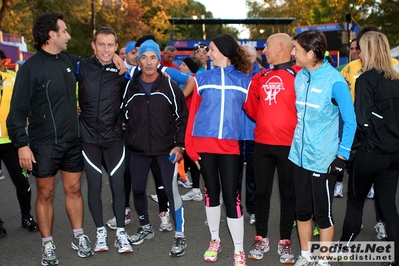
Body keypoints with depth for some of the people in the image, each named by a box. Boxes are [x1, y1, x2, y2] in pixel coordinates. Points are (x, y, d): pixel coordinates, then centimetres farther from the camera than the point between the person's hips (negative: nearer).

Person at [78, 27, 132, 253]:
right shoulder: (82, 67, -3)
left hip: (114, 137, 0)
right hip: (89, 137, 0)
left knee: (118, 183, 1)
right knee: (94, 184, 5)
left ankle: (121, 232, 14)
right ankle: (101, 231, 21)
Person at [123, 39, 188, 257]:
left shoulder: (170, 86, -5)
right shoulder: (130, 87, 1)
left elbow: (182, 117, -1)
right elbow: (123, 116, 9)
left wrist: (179, 145, -7)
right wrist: (126, 142, 5)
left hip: (166, 149, -3)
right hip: (138, 149, 3)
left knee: (171, 190, -7)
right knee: (137, 189, 10)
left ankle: (180, 236, 6)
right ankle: (145, 227, 33)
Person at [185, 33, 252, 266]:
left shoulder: (244, 80, 4)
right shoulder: (202, 78, 6)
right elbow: (193, 112, 3)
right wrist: (190, 146, -1)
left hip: (230, 145, -1)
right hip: (204, 144, 2)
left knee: (231, 195, -3)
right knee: (211, 192, 11)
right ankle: (215, 240, 29)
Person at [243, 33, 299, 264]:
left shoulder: (299, 75, -6)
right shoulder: (260, 78, 10)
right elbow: (251, 108, 16)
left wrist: (288, 125, -5)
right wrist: (266, 121, 6)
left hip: (288, 144, -4)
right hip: (262, 143, 5)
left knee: (288, 194, 8)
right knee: (262, 192, 11)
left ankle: (285, 241, 20)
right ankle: (261, 239, 24)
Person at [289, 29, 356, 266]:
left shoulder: (334, 81, -16)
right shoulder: (300, 76, 2)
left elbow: (350, 122, -10)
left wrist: (342, 156, -10)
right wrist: (298, 142, 14)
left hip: (324, 160, -6)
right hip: (299, 156, 6)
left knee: (323, 213, 8)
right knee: (302, 210, 16)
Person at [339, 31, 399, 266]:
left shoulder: (366, 79, -12)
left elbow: (362, 119, -16)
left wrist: (356, 143, -5)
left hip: (371, 152, -5)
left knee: (356, 199, 13)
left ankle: (346, 244, 27)